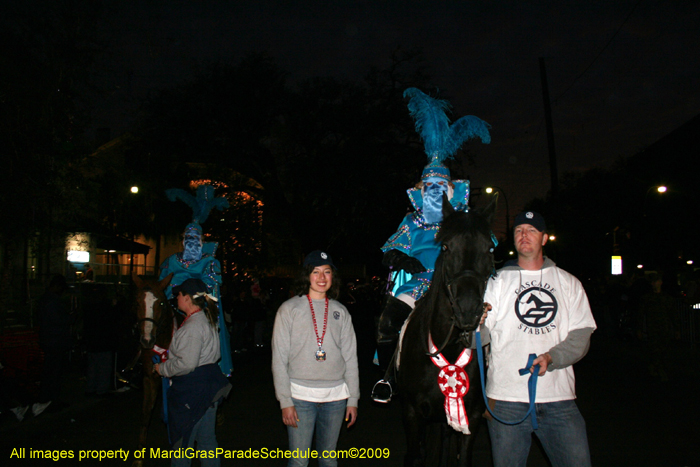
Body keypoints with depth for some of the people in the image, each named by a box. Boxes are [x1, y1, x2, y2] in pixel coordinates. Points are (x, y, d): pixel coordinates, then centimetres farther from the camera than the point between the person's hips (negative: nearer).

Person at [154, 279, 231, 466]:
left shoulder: (193, 326, -21)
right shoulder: (207, 320, 10)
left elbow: (186, 364, -26)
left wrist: (162, 368, -8)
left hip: (192, 391, -10)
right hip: (209, 386, 10)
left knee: (182, 439, 6)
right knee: (207, 439, 17)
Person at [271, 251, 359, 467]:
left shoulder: (341, 312, 8)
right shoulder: (290, 309, -1)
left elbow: (351, 358, 10)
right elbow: (279, 359, -2)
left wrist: (353, 398, 6)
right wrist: (285, 401, -8)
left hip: (335, 397, 3)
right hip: (301, 395, -3)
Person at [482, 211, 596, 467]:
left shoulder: (569, 283, 10)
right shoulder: (498, 282, 6)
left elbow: (581, 336, 4)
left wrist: (551, 357, -14)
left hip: (559, 398, 1)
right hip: (506, 399, -1)